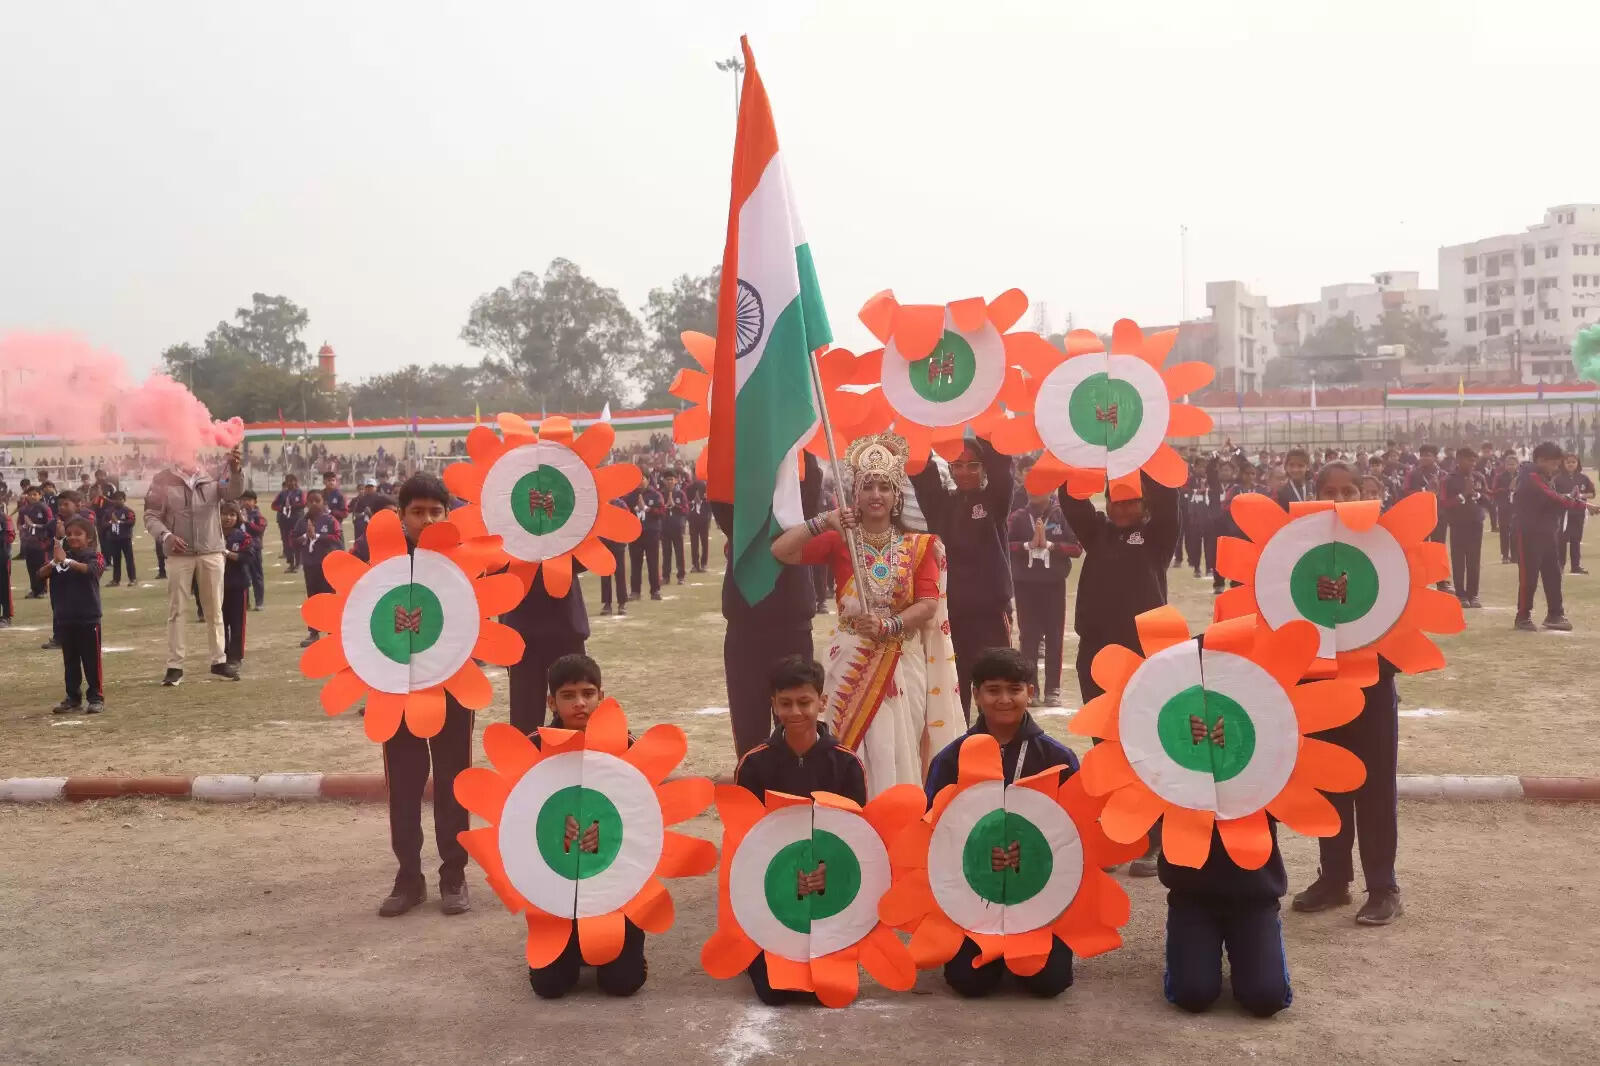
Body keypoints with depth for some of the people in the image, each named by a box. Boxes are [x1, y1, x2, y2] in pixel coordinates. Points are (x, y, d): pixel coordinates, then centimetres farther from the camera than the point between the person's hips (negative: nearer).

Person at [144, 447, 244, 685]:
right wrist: (166, 536, -20)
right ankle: (174, 666, 8)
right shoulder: (163, 482, -3)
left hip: (211, 553, 2)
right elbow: (151, 516, -2)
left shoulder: (210, 479, 1)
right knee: (175, 610, 3)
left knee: (214, 609, 10)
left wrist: (234, 469, -34)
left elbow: (234, 491, -15)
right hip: (179, 555, -1)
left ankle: (219, 661, 19)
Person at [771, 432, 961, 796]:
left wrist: (888, 626, -18)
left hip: (902, 661, 1)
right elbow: (780, 551, -9)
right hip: (852, 660, -1)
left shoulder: (918, 545, 4)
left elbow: (929, 604, -4)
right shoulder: (839, 540, 1)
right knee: (853, 749, -2)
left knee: (899, 750, 0)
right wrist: (822, 522, -17)